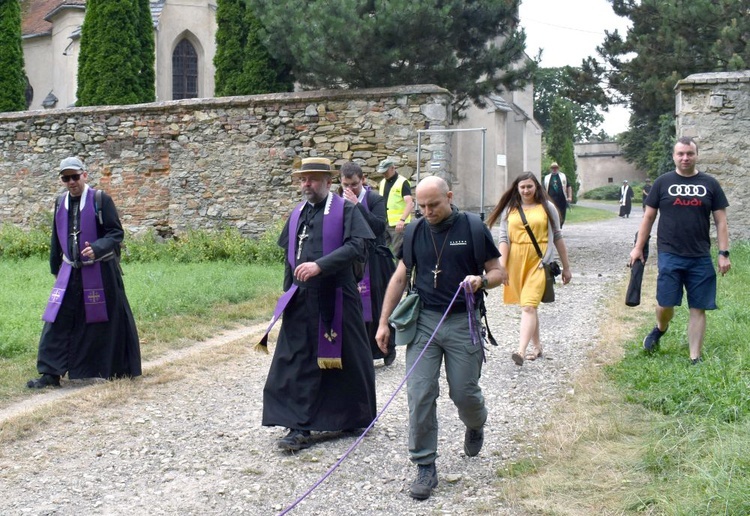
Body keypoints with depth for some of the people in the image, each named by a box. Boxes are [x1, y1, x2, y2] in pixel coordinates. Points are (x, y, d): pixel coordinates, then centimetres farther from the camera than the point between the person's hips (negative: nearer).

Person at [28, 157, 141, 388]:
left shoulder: (100, 200, -7)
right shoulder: (61, 203, 9)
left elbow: (116, 233, -11)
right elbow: (56, 240, 19)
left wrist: (97, 248, -27)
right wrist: (55, 269, 21)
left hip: (101, 271, -4)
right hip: (70, 272, 4)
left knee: (108, 320, 5)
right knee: (56, 321, -3)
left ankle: (119, 370, 22)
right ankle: (51, 373, 2)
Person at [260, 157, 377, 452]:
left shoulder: (345, 210, -5)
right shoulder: (297, 215, 13)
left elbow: (357, 246, -19)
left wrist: (320, 265, -27)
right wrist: (288, 292, 17)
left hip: (336, 300, -5)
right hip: (302, 300, 5)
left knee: (345, 359, 8)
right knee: (297, 362, -1)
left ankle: (357, 418, 29)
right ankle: (300, 427, 4)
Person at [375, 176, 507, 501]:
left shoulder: (473, 228, -4)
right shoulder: (415, 232, 5)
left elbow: (499, 272, 2)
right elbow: (399, 278, 11)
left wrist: (482, 280, -21)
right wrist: (384, 322, 7)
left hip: (462, 322, -2)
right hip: (423, 321, 2)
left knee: (464, 393, 4)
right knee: (419, 394, -6)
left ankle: (475, 425, 41)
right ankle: (425, 467, 4)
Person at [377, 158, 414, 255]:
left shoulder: (403, 182, -11)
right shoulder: (382, 182, 12)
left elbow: (410, 203, -21)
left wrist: (402, 220, -33)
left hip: (398, 224, -7)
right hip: (383, 223, 7)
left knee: (398, 252, -3)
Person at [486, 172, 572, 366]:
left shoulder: (547, 207, 5)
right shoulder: (509, 209, 8)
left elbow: (557, 237, 9)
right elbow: (504, 239, 3)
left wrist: (566, 267, 12)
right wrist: (501, 267, -8)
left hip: (538, 262, -3)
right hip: (516, 262, 3)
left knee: (528, 306, -15)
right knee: (530, 306, 13)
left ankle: (521, 351, -23)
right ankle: (537, 347, 26)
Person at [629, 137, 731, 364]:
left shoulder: (710, 184, 6)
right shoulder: (663, 182, 4)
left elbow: (721, 221, 6)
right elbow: (648, 217, 8)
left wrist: (723, 253, -2)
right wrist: (638, 248, 5)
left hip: (701, 258, 1)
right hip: (669, 255, -1)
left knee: (698, 308, 2)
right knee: (665, 303, -4)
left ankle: (695, 358, 10)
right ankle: (660, 328, 31)